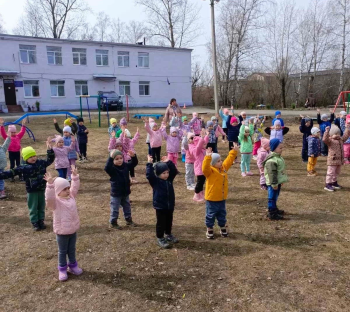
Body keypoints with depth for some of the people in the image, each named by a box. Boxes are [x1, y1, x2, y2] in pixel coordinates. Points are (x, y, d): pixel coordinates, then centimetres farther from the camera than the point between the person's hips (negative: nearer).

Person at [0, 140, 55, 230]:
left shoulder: (41, 163, -2)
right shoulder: (24, 168, -10)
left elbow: (50, 159, -1)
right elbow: (11, 173, -10)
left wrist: (49, 148, -12)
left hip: (42, 190, 3)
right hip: (32, 191, -3)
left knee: (41, 207, 15)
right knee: (33, 208, 7)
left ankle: (41, 221, 29)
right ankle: (35, 223, 20)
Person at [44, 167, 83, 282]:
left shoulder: (71, 197, 1)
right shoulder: (55, 201, -20)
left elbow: (75, 188, 4)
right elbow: (49, 197, -39)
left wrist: (75, 176, -6)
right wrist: (50, 184, -52)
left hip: (73, 229, 6)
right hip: (62, 231, -5)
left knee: (72, 249, 21)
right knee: (62, 251, 12)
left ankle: (73, 265, 38)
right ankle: (62, 269, 28)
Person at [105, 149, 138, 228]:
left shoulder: (126, 165, -3)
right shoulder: (112, 168, -19)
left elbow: (134, 163, -2)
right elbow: (107, 168, -40)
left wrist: (133, 156, -22)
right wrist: (110, 157, -49)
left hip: (125, 192, 6)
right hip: (116, 194, -5)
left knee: (127, 207, 22)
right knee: (115, 209, 8)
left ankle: (128, 220, 40)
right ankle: (113, 223, 25)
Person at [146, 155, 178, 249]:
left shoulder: (169, 179, 2)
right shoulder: (155, 181, -13)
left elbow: (174, 171, 0)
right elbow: (149, 175, -28)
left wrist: (169, 162, -8)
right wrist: (149, 164, -31)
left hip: (170, 205, 6)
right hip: (160, 206, -6)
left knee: (169, 221, 21)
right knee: (161, 223, 4)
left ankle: (168, 235, 39)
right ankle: (160, 238, 18)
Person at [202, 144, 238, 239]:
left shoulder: (224, 167, 5)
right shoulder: (210, 171, -18)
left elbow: (229, 160, 14)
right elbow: (205, 167, -39)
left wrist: (234, 151, 10)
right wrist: (208, 157, -48)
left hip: (222, 198, 6)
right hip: (212, 199, -6)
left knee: (222, 214, 21)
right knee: (210, 215, 8)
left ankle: (223, 228, 38)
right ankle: (209, 229, 25)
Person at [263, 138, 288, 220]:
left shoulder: (278, 157, 10)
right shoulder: (271, 160, -25)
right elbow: (272, 173, -25)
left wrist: (281, 181, 26)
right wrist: (274, 183, -23)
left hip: (278, 182, 10)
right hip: (273, 183, -10)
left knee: (275, 197, 22)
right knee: (272, 197, -2)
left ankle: (274, 209, 37)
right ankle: (272, 214, 5)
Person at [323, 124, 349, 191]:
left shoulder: (341, 140, 13)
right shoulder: (330, 140, -12)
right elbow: (325, 139, -31)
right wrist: (327, 131, -38)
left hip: (339, 160, 8)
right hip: (332, 160, -8)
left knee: (337, 172, 19)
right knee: (331, 172, -6)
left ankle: (334, 182, 33)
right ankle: (328, 185, -1)